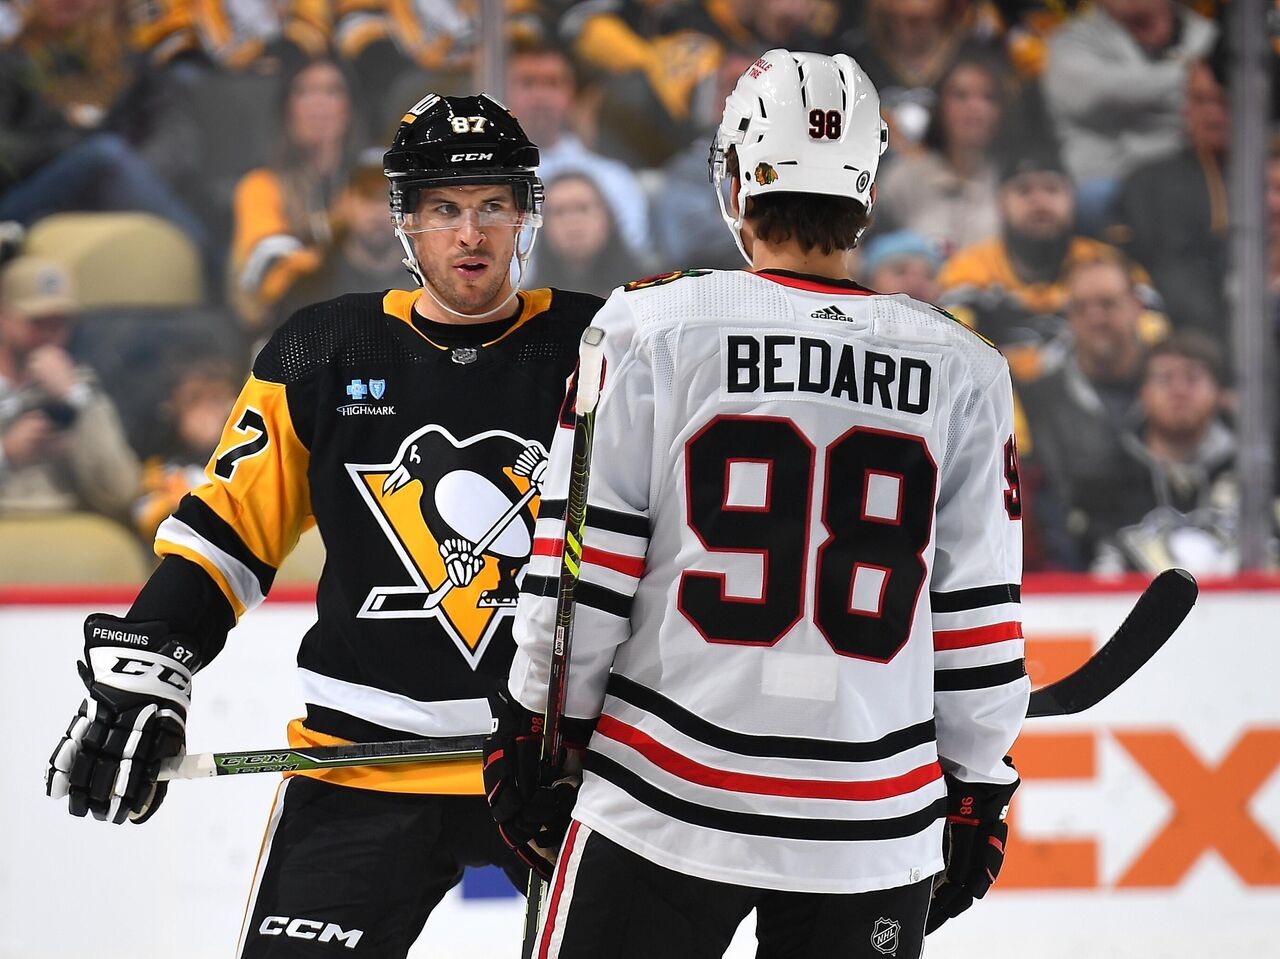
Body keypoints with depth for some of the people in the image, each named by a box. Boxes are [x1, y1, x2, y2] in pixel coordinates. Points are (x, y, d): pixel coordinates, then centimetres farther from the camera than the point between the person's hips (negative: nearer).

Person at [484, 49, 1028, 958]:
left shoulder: (652, 329, -4)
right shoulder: (962, 372, 3)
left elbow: (583, 569, -3)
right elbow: (979, 621, 6)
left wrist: (535, 730, 8)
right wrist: (975, 792, 15)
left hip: (663, 813, -2)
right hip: (873, 835, 2)